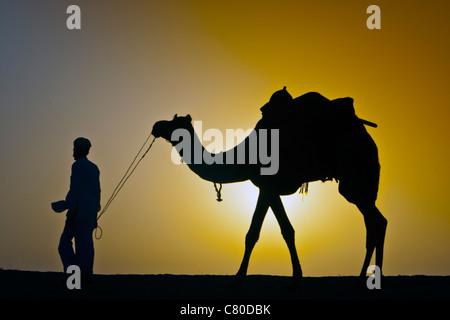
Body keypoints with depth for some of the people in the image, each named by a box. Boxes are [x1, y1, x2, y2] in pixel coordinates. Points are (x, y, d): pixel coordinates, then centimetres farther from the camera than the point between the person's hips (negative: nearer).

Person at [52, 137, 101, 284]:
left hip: (79, 211, -7)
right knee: (85, 242, 5)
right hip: (91, 211, 7)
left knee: (65, 240, 0)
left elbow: (75, 190, -15)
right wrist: (95, 213, 19)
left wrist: (71, 212, -15)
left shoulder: (77, 166, -8)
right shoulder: (94, 168, 16)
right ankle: (87, 274, -1)